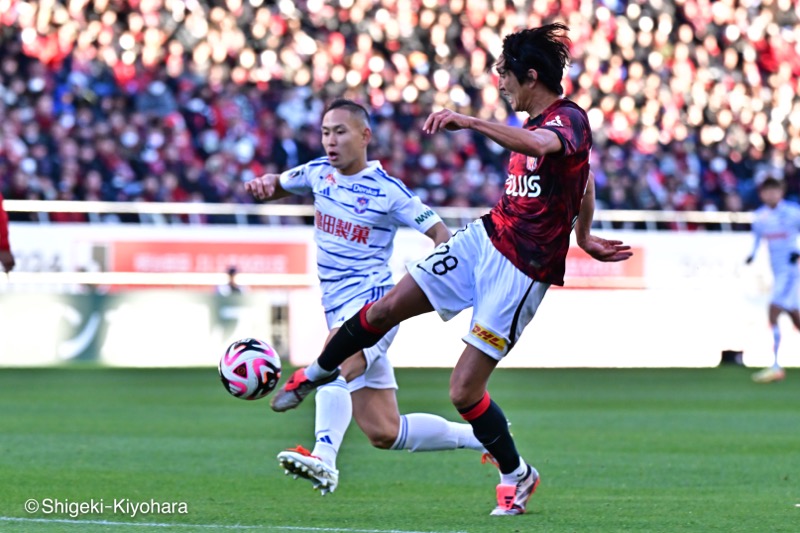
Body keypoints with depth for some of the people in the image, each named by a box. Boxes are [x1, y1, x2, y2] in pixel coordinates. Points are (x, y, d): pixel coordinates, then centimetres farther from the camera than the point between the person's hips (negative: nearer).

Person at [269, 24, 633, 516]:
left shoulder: (570, 119, -18)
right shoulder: (536, 123, 9)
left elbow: (537, 146, -43)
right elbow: (585, 183, 26)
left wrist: (468, 121, -50)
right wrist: (584, 236, 36)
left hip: (522, 273, -8)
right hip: (485, 239, 8)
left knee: (464, 390, -7)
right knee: (386, 310, 7)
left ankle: (517, 475, 16)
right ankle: (317, 373, 33)